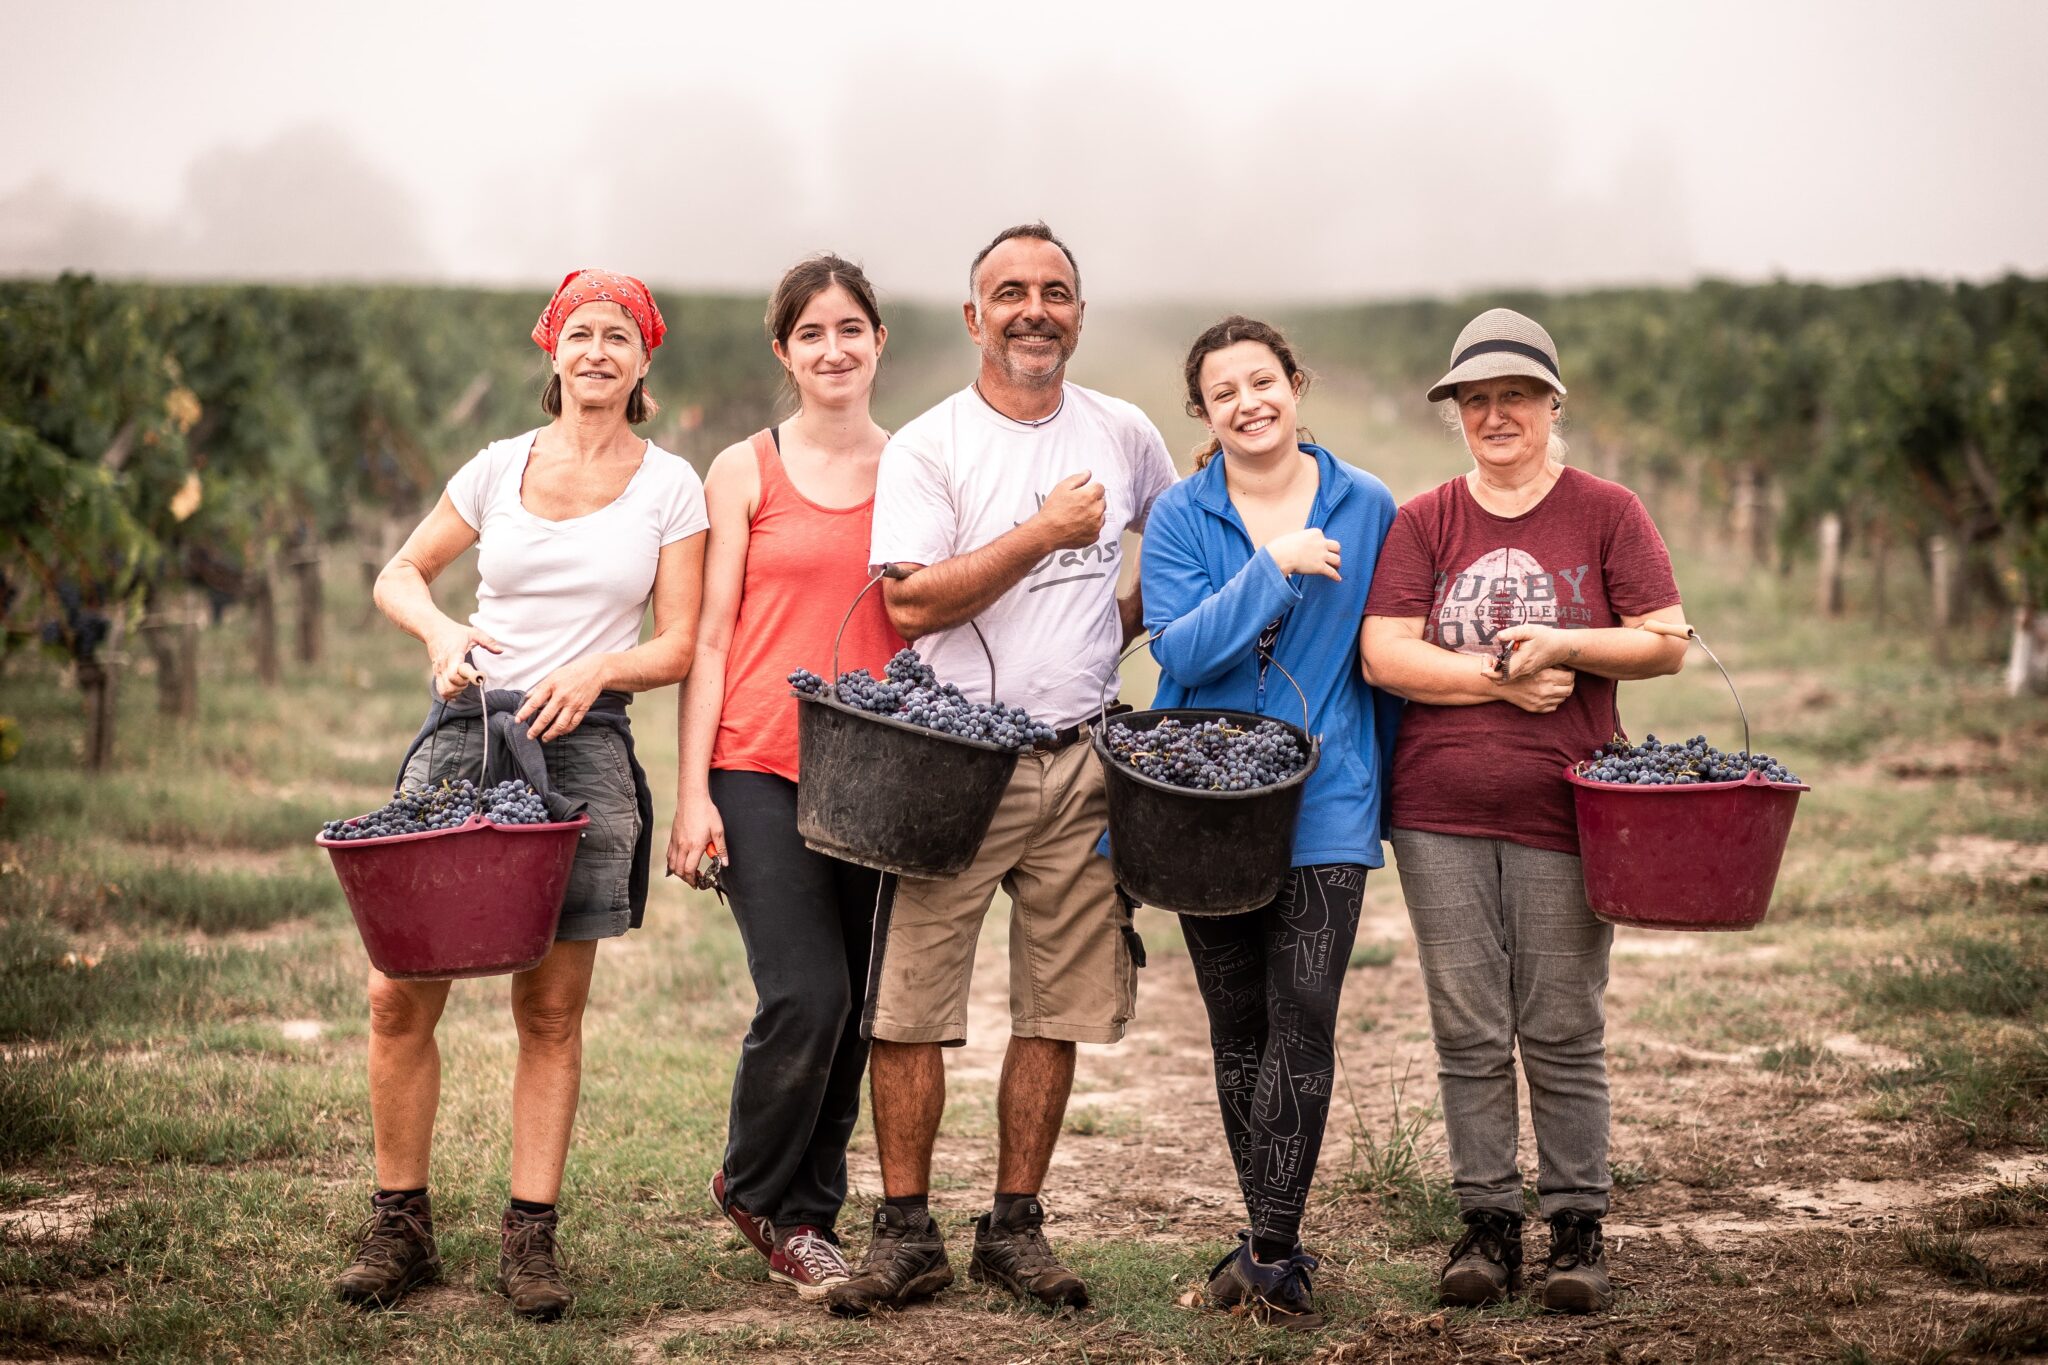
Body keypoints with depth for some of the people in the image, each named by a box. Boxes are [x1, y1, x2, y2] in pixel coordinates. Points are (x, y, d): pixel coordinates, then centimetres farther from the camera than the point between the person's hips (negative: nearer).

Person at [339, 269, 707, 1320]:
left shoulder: (669, 486, 6)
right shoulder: (500, 467, 10)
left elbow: (679, 647, 4)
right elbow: (399, 575, 18)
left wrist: (598, 669, -14)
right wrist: (440, 631, -3)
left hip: (584, 748, -1)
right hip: (464, 732, 1)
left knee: (552, 1008, 1)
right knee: (399, 996, -4)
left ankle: (529, 1239, 9)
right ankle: (399, 1229, 9)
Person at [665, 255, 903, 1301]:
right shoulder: (744, 472, 4)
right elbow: (707, 638, 2)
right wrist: (693, 793, -5)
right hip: (762, 764, -3)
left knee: (855, 1006, 5)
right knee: (806, 997, -13)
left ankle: (807, 1212, 22)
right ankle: (759, 1189, 11)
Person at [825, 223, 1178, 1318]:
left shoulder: (1124, 436, 9)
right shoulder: (927, 446, -3)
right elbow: (913, 603, -15)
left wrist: (1123, 626, 10)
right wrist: (1048, 530, -13)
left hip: (1080, 764, 3)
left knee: (1056, 1010, 5)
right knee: (910, 1006, -4)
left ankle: (1015, 1229, 16)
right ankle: (906, 1236, 6)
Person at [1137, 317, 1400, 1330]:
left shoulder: (1365, 509, 3)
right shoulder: (1181, 517, 2)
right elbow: (1178, 650, -11)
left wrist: (1382, 785, 10)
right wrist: (1272, 568, -17)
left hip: (1324, 801, -1)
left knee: (1301, 1026, -12)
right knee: (1237, 1030, 8)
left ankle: (1269, 1248, -8)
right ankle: (1275, 1245, 20)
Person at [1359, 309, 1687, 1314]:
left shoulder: (1606, 514, 5)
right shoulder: (1423, 523, 8)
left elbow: (1667, 644, 1)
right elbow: (1383, 655, -1)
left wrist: (1564, 646, -13)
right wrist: (1500, 679, -10)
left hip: (1560, 813, -2)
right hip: (1439, 813, 2)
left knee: (1564, 1033, 1)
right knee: (1468, 1031, 4)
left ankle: (1577, 1227, 11)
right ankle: (1488, 1221, 13)